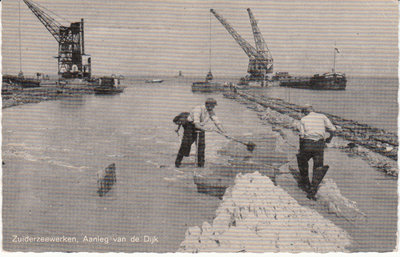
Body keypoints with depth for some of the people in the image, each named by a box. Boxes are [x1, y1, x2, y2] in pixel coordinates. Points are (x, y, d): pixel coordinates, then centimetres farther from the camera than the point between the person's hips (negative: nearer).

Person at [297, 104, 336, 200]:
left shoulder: (303, 119, 7)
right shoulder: (322, 117, 11)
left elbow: (301, 136, 2)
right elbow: (332, 129, 3)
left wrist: (301, 149, 10)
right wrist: (329, 138, 22)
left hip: (307, 143, -1)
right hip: (320, 145, 1)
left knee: (302, 161, 25)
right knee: (318, 168, 8)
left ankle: (305, 183, 33)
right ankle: (312, 191, 2)